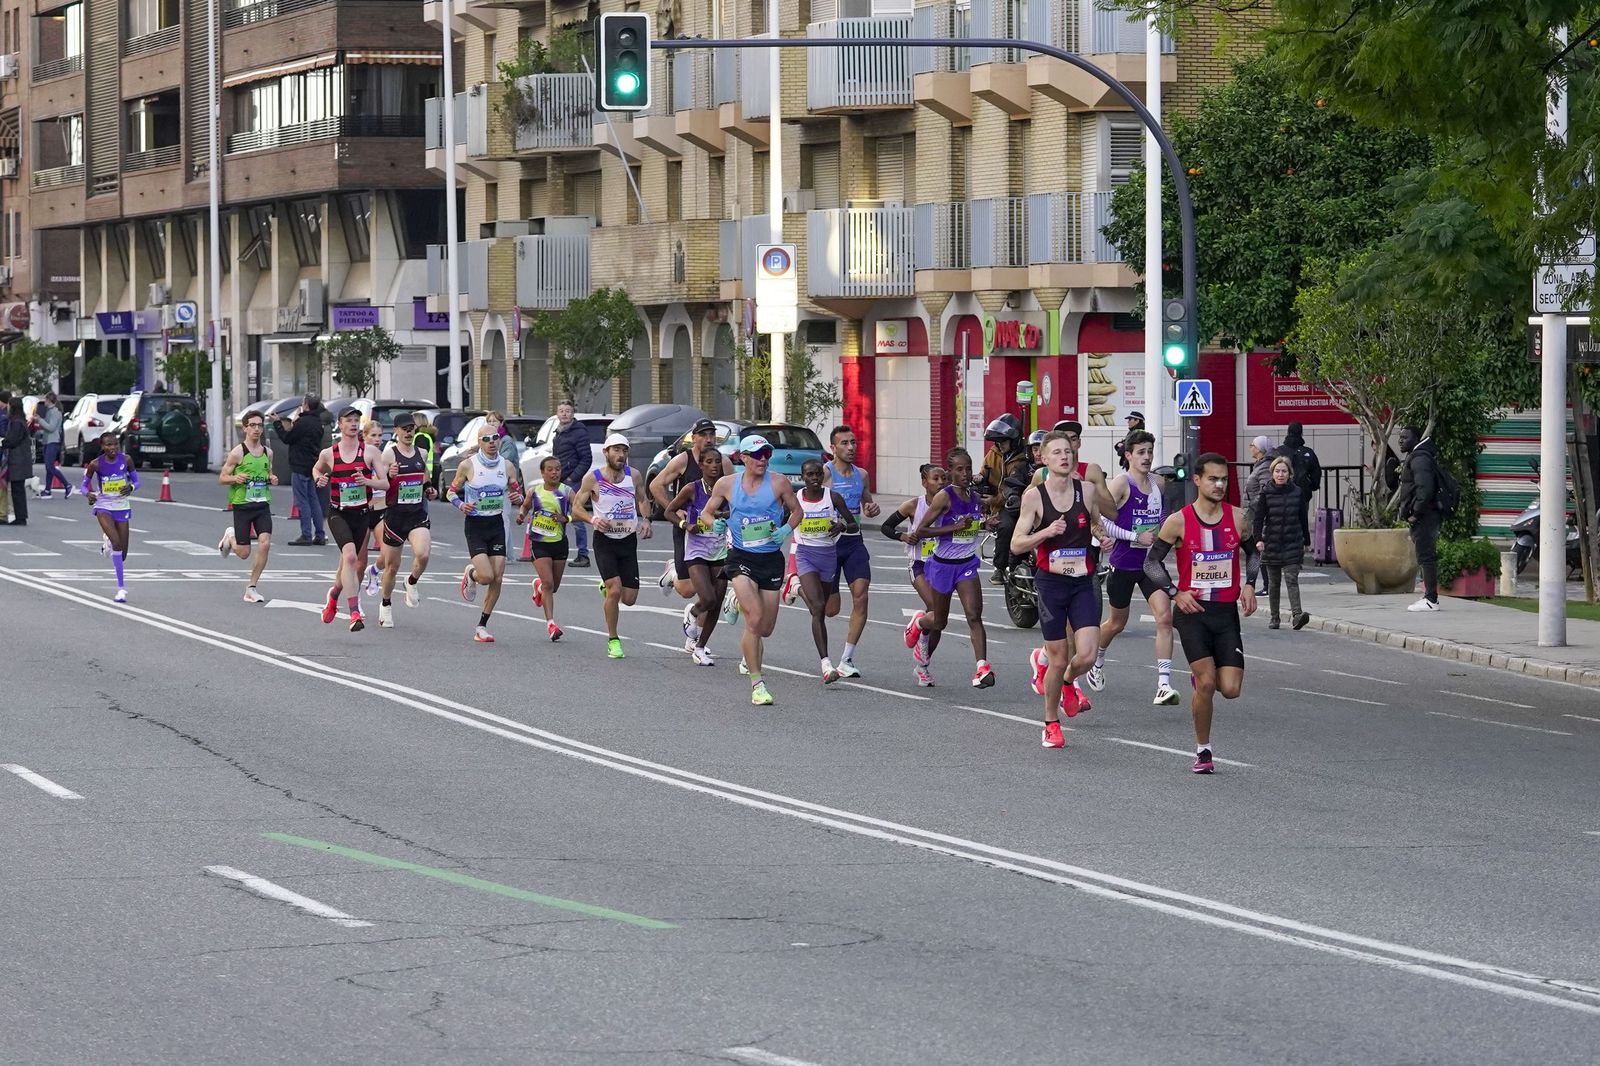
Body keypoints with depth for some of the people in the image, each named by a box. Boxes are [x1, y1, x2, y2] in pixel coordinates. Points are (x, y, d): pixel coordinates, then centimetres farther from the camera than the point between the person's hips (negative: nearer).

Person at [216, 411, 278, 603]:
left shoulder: (268, 452, 8)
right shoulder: (238, 452, -7)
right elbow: (222, 477, -3)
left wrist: (272, 479, 2)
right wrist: (235, 478, -23)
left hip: (262, 505, 4)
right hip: (242, 505, -4)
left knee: (265, 543, -15)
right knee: (243, 553, 0)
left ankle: (252, 588, -2)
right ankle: (230, 537, 37)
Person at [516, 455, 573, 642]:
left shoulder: (566, 493, -7)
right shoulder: (534, 492, -3)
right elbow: (524, 506, 17)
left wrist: (567, 519, -29)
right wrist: (521, 515, -4)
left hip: (559, 542, 2)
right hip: (540, 543, -2)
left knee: (554, 586, 15)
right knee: (548, 583, -15)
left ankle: (538, 585, 52)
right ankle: (550, 623, -15)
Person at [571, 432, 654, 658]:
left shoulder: (634, 476, 1)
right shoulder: (593, 478, -8)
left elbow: (642, 500, 18)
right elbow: (576, 508, -4)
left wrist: (645, 519, -1)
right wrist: (593, 519, -23)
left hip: (628, 540, 3)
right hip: (605, 540, -3)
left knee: (629, 599, 1)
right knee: (615, 591, -19)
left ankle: (606, 587, 37)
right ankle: (613, 640, -1)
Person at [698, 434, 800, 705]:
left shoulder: (778, 483, -2)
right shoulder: (726, 484, -1)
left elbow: (796, 510, 11)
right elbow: (707, 513, 12)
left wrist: (786, 529, -9)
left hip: (771, 558, 2)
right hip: (741, 558, -2)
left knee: (766, 628, 10)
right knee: (755, 619, -20)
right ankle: (757, 683, -14)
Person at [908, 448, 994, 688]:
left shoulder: (975, 497, 4)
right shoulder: (944, 498, -15)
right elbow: (920, 531, -18)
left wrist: (987, 523, 0)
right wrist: (955, 527, -25)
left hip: (967, 563, 3)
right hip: (943, 565, -3)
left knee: (974, 615, -15)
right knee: (939, 622, 14)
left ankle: (982, 669, -24)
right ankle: (919, 622, 50)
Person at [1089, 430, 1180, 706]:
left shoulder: (1158, 483, 5)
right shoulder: (1121, 483, -13)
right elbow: (1100, 521, -21)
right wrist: (1135, 537, -22)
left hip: (1152, 562, 4)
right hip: (1123, 564, -4)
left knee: (1164, 618, -14)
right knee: (1117, 623, 14)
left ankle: (1164, 686, -16)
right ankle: (1096, 661, 45)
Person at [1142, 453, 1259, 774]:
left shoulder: (1237, 517, 3)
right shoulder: (1179, 522, -5)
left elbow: (1252, 553, 20)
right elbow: (1152, 561, 4)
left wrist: (1248, 585, 4)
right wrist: (1175, 592, -8)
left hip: (1226, 612, 3)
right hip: (1192, 610, -3)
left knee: (1231, 689, -6)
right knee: (1206, 683, -15)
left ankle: (1200, 676, 30)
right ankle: (1203, 750, 1)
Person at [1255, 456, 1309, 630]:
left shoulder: (1297, 492, 3)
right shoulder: (1266, 493, -1)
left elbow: (1302, 518, 11)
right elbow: (1258, 518, -4)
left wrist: (1305, 541, 13)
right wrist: (1258, 539, -17)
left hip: (1292, 544, 0)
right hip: (1272, 543, 0)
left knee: (1292, 579, -12)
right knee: (1273, 582, 9)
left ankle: (1296, 615, -22)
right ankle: (1273, 617, 19)